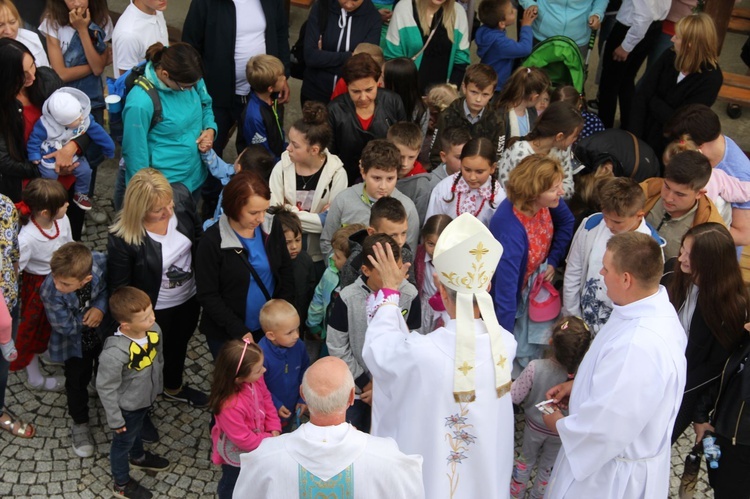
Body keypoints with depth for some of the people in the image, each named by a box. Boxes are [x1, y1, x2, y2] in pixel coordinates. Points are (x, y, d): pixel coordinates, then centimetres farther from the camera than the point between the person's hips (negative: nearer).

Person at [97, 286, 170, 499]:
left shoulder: (154, 330, -22)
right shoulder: (114, 353, -41)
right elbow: (106, 388, -26)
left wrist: (157, 386, 15)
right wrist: (115, 419, -15)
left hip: (146, 398, 6)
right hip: (127, 407, -6)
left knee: (138, 429, 35)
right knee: (123, 442, 22)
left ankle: (138, 457, 66)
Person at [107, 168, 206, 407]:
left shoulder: (181, 195, -24)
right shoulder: (122, 237, -36)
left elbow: (198, 235, -3)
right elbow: (119, 288, -19)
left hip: (189, 297, 5)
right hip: (154, 310, -5)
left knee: (179, 344, 31)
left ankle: (174, 387, 62)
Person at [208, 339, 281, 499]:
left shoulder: (255, 379, -26)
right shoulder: (230, 406, -46)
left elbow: (266, 399, -5)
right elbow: (243, 439, -32)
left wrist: (274, 429, -12)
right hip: (236, 452, -6)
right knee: (232, 482, 27)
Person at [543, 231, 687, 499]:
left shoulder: (638, 347, -39)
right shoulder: (654, 309, -8)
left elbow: (605, 428, -31)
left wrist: (560, 425, -13)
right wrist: (578, 384, 8)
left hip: (613, 471, -8)